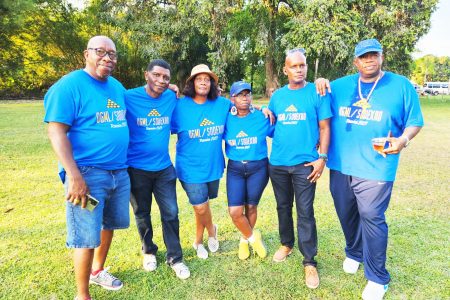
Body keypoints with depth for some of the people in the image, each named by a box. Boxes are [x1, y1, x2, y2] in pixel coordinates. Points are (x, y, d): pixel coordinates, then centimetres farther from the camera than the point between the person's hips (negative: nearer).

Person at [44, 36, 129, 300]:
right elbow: (56, 132, -15)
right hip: (88, 173, -7)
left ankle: (97, 271, 43)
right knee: (87, 237, 2)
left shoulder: (118, 87, 10)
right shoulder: (69, 85, -11)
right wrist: (74, 176, -22)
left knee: (109, 225, 20)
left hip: (119, 172, 7)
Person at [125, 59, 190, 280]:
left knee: (171, 213, 7)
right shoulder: (128, 98, -12)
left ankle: (174, 257, 25)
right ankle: (148, 251, 39)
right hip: (136, 169, -2)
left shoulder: (171, 98, -1)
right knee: (142, 214, 16)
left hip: (164, 168, 3)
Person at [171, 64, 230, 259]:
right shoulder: (180, 106, -9)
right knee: (200, 207, -3)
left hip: (213, 166, 3)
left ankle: (198, 241, 43)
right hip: (190, 168, -3)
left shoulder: (222, 104, -1)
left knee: (202, 205, 19)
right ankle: (211, 230, 32)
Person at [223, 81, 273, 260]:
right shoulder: (226, 120, -2)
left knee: (251, 207, 10)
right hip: (235, 168, 1)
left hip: (259, 167, 0)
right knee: (235, 211, -6)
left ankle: (245, 239, 38)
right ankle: (253, 237, 23)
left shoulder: (262, 117, -5)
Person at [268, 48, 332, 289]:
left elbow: (324, 127, -3)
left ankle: (310, 262, 13)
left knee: (305, 211, -1)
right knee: (283, 207, 16)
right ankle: (286, 244, 37)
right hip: (277, 163, 4)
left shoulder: (317, 92, -2)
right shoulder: (277, 96, 7)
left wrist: (322, 157, -9)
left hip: (304, 163, -3)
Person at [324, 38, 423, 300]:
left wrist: (403, 140, -19)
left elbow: (415, 122, 3)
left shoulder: (401, 85, 1)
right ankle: (354, 253, 41)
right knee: (346, 214, 15)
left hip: (375, 167, -4)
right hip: (340, 165, 4)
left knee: (371, 217, -4)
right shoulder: (340, 85, 8)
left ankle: (377, 278, 15)